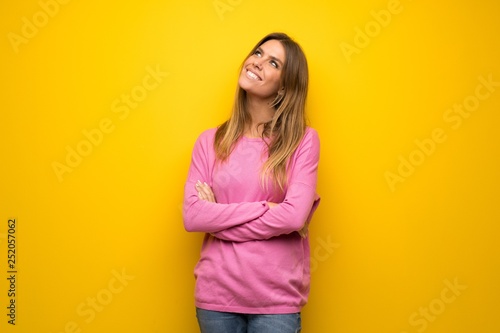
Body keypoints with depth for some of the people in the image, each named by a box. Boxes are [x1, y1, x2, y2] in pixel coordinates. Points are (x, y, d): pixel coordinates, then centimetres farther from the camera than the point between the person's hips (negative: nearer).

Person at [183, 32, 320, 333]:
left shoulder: (303, 140, -5)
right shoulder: (210, 141, 2)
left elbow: (294, 216, -16)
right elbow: (192, 216, -8)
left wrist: (219, 218, -9)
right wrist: (264, 208, -14)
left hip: (276, 298, -2)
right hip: (216, 295, 2)